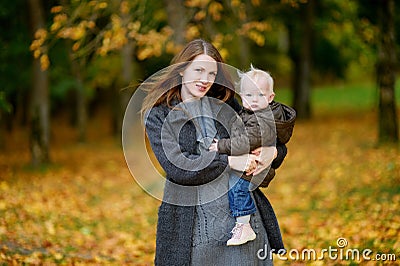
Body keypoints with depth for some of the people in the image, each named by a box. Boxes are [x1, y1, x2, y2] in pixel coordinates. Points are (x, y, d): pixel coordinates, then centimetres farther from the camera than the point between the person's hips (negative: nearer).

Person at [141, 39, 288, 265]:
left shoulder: (224, 104, 7)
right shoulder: (158, 115, -2)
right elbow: (175, 168, -14)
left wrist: (273, 151, -8)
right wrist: (228, 161, -16)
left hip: (240, 211, 3)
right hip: (190, 223, -3)